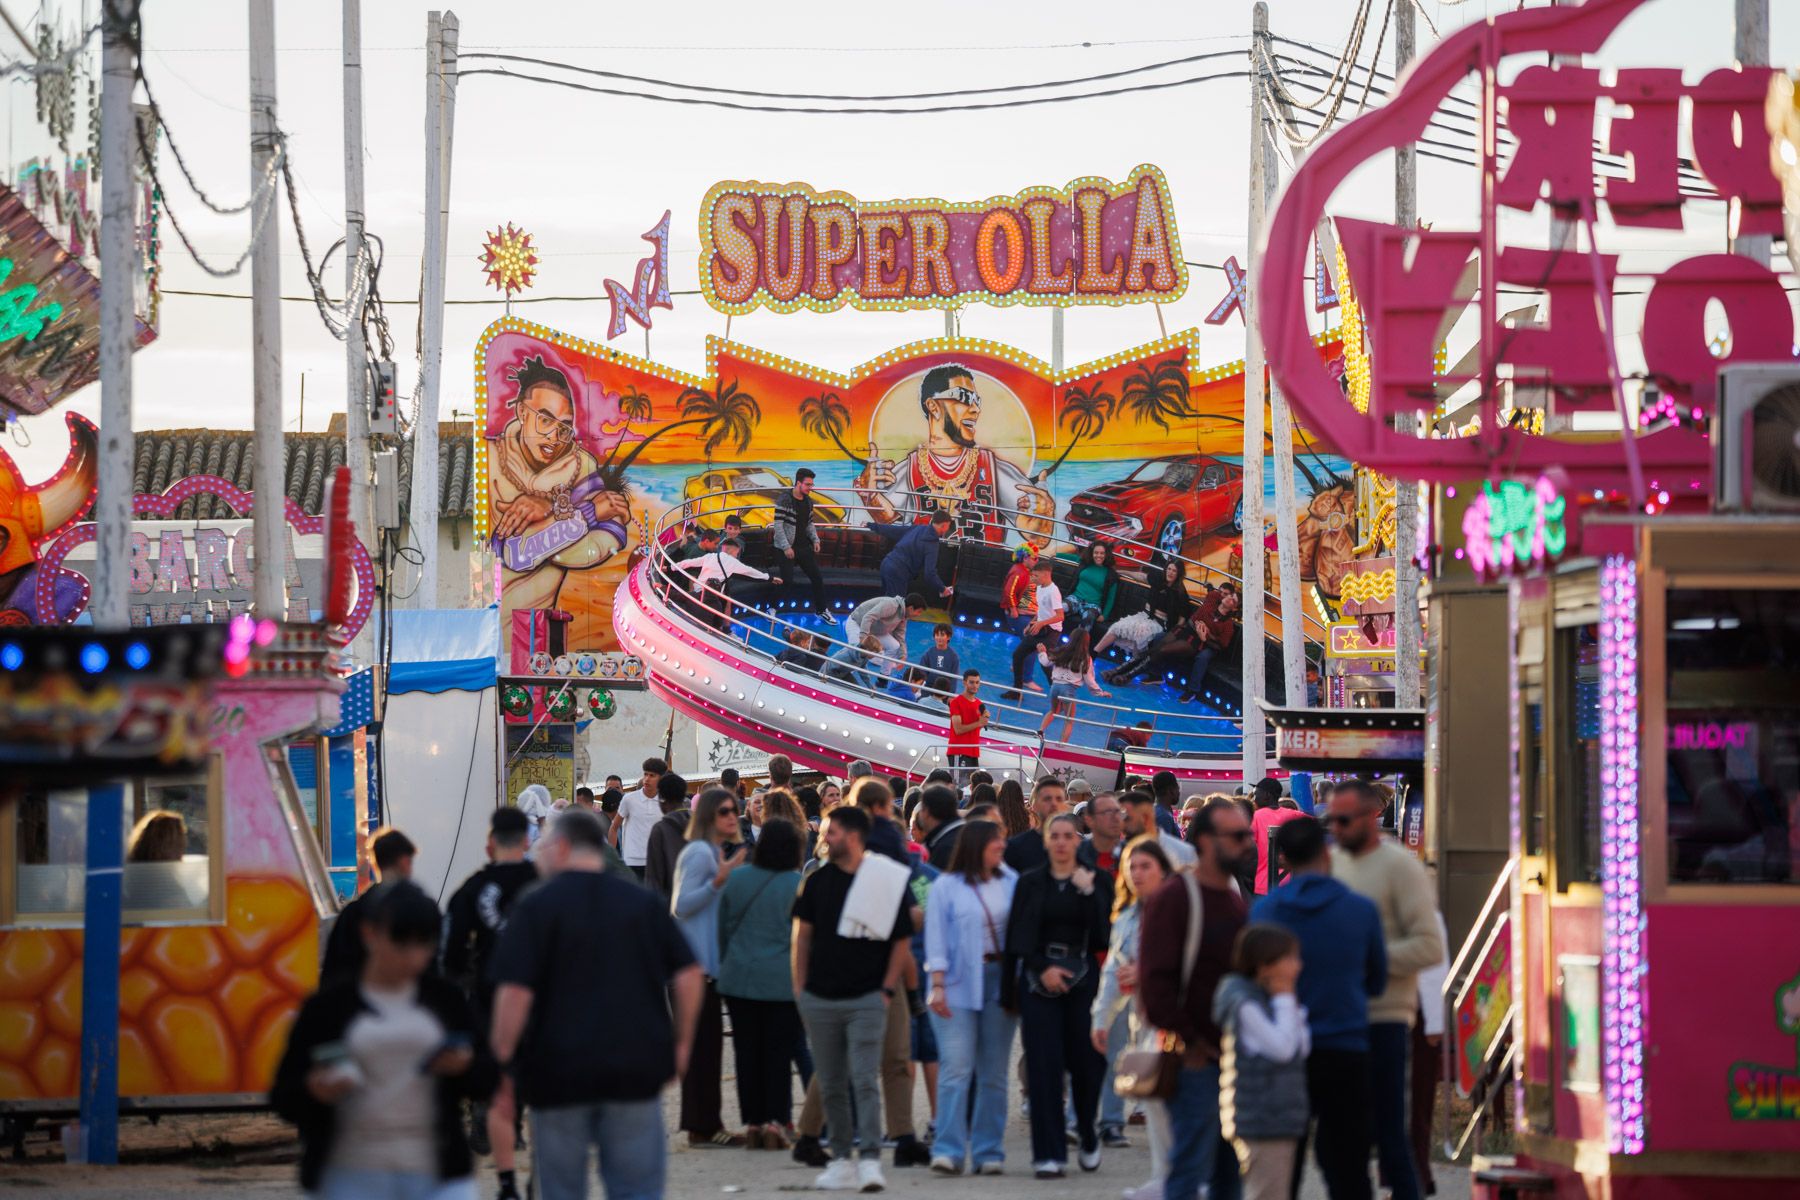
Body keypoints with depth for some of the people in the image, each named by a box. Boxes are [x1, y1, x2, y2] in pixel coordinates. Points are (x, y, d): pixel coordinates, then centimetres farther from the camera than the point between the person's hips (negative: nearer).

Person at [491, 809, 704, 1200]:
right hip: (636, 1067, 3)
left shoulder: (536, 906, -6)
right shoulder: (644, 902, 6)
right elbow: (689, 976, 1)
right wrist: (681, 1044, 10)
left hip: (558, 1070, -2)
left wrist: (502, 1059, -4)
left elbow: (516, 991, -15)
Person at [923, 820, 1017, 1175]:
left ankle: (988, 1153, 10)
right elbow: (936, 939, -1)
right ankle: (949, 1151, -9)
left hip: (1000, 979, 3)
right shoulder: (946, 886, 1)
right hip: (960, 984, -3)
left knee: (993, 1073, 5)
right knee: (956, 1069, -10)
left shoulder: (1010, 882, 10)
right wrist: (938, 986, -10)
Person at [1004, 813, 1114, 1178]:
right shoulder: (1030, 883, 7)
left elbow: (1102, 934, -5)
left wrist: (1087, 892, -14)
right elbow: (1019, 938, 2)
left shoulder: (1097, 882, 6)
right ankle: (1048, 1154, -2)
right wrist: (1043, 969, -11)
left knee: (1086, 1060, 0)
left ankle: (1088, 1133, 28)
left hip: (1083, 980, 0)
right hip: (1039, 980, 0)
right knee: (1044, 1063, -5)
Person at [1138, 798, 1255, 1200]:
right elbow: (1155, 977, -15)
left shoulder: (1237, 898, 15)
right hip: (1198, 1058, -8)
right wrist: (1187, 1041, -15)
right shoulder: (1173, 898, -10)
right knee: (1191, 1166, -8)